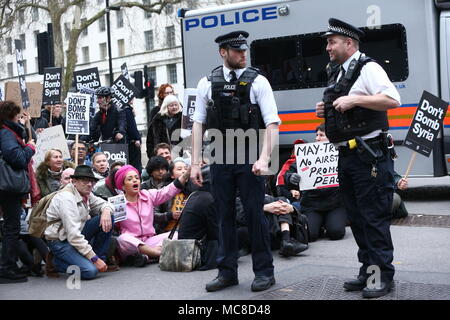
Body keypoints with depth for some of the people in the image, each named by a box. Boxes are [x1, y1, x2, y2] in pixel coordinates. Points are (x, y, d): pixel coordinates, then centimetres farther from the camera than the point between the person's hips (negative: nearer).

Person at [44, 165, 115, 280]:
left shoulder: (86, 194, 2)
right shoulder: (66, 198, -24)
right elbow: (73, 235, -28)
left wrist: (106, 211, -17)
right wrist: (95, 259, -27)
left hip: (78, 235, 8)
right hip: (60, 241, -8)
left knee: (107, 218, -7)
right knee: (90, 271, -26)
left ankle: (100, 259, -1)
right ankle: (56, 261, 1)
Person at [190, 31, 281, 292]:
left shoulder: (257, 81, -1)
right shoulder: (208, 83, 6)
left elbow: (272, 123, -7)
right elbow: (198, 124, 7)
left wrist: (264, 158, -18)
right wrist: (196, 162, 1)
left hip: (249, 157, -3)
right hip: (220, 156, 3)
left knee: (255, 213, 0)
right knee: (225, 214, 10)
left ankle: (264, 271, 13)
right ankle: (227, 272, 21)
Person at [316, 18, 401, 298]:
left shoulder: (367, 68, -8)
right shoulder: (337, 74, 19)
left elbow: (393, 100, -20)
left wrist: (354, 99, -22)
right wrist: (326, 112, 10)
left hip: (370, 157, -9)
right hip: (347, 157, 9)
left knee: (374, 218, -6)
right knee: (357, 219, 13)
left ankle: (383, 276, 2)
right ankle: (368, 272, 22)